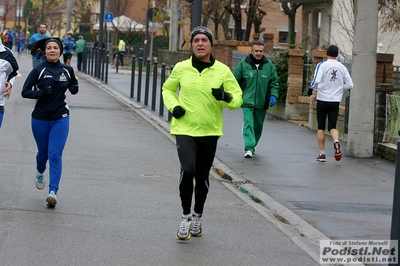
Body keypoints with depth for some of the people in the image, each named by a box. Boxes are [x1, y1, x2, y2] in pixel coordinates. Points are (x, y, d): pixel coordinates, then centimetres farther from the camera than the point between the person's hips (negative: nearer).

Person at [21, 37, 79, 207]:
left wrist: (74, 88, -2)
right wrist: (40, 93, -25)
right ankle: (40, 173, 49)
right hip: (40, 119, 0)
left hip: (60, 119, 0)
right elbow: (25, 92, -8)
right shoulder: (38, 70, -8)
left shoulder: (67, 70, 1)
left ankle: (53, 191, -14)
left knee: (55, 155, -10)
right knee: (43, 153, 16)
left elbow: (73, 83, 21)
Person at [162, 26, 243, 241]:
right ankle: (186, 217, -1)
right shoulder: (181, 68, 0)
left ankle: (197, 217, 34)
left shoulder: (223, 71, -2)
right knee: (187, 171, -19)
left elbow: (238, 99, 2)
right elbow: (167, 89, 17)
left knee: (202, 177, 12)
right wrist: (173, 106, -2)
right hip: (185, 129, -1)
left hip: (210, 132, 1)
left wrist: (226, 97, -20)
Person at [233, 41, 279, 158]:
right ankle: (249, 148, -22)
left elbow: (274, 82, 11)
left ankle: (252, 146, 30)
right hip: (247, 101, -3)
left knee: (258, 126, 13)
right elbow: (235, 80, 5)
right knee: (248, 124, -16)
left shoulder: (269, 65, 5)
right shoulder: (243, 63, -1)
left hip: (262, 102, 3)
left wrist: (273, 95, -4)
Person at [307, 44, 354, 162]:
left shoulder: (322, 65, -8)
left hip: (322, 100, -2)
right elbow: (350, 85, 3)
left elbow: (316, 80, -22)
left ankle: (322, 154, 9)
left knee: (321, 128, 9)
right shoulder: (342, 67, 3)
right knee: (332, 127, 6)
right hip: (335, 101, 2)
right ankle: (336, 142, -24)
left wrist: (310, 88, -4)